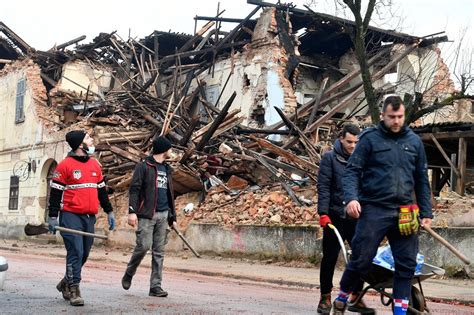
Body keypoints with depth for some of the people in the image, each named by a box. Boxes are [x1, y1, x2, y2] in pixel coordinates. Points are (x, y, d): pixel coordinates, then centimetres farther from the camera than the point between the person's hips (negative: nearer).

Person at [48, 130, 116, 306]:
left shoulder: (94, 164, 13)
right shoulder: (65, 165, -6)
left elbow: (102, 190, 20)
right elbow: (55, 192, -5)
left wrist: (109, 212, 18)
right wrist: (52, 216, -8)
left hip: (89, 217, 6)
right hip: (71, 217, -6)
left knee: (84, 254, 10)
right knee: (76, 253, -10)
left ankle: (66, 283, 29)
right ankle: (73, 290, -2)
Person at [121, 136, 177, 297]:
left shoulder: (167, 169, 20)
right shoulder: (144, 166, 0)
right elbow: (134, 189, -7)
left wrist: (173, 217, 20)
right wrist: (132, 211, -16)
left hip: (163, 215, 6)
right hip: (146, 214, -6)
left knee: (159, 251, 3)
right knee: (144, 245, -13)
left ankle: (155, 286, 6)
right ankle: (129, 274, 12)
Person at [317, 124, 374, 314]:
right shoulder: (330, 158, -1)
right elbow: (323, 187, -6)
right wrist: (323, 213, -14)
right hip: (335, 218, -3)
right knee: (330, 258, 6)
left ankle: (356, 298, 14)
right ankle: (325, 298, 18)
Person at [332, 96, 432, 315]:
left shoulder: (414, 141, 13)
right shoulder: (369, 139, 1)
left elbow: (421, 179, 17)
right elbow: (352, 171, -2)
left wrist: (426, 212, 13)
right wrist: (351, 197, -19)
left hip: (405, 213, 4)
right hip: (373, 210, -4)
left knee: (406, 264, 3)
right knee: (361, 261, -1)